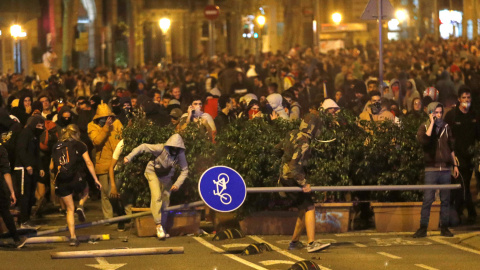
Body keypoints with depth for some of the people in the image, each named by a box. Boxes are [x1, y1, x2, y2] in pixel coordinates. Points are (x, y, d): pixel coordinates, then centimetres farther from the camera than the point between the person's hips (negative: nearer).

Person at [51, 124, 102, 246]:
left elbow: (51, 167, 16)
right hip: (76, 179, -2)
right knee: (85, 190, 31)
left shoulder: (56, 147, 14)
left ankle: (72, 236, 3)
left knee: (70, 209, 11)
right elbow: (89, 163, 1)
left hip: (61, 182, 2)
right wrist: (96, 180, 5)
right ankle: (80, 206, 1)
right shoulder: (79, 145, 5)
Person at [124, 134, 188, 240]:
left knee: (166, 200, 4)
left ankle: (163, 226, 14)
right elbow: (143, 147, -28)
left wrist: (178, 183, -23)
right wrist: (129, 157, -35)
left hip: (166, 177, 4)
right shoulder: (161, 149, -29)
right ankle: (158, 225, -20)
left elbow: (185, 170, -10)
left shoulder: (180, 154, -18)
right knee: (157, 197, -21)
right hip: (153, 173, -4)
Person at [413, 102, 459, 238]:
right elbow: (424, 140, -23)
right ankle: (423, 228, -3)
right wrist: (432, 123, -18)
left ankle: (444, 228, 11)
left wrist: (455, 165, 15)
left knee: (445, 200, 5)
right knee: (428, 199, -7)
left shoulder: (446, 127, 10)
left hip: (445, 169, 3)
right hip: (431, 169, -3)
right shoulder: (424, 127, -1)